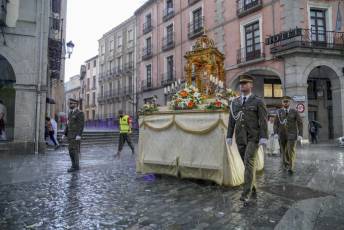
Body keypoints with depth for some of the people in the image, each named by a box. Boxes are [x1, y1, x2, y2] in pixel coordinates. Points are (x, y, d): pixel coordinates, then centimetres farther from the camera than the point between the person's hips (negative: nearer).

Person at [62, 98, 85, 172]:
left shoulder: (80, 113, -11)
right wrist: (65, 134, 11)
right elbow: (68, 124, 18)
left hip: (76, 135, -9)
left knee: (74, 150, -10)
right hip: (70, 135, 9)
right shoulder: (70, 113, 16)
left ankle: (75, 166, -3)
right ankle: (75, 166, 14)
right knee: (71, 150, 7)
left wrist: (79, 135, -25)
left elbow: (82, 125, -17)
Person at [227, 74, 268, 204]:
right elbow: (231, 121, 9)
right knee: (248, 164, 10)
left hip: (254, 138, -4)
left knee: (249, 163, -18)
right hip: (240, 138, 5)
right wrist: (229, 137, 3)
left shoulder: (258, 102, -2)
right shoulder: (234, 102, 11)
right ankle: (253, 190, 25)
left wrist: (264, 138, -18)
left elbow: (263, 121, -9)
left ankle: (245, 194, -17)